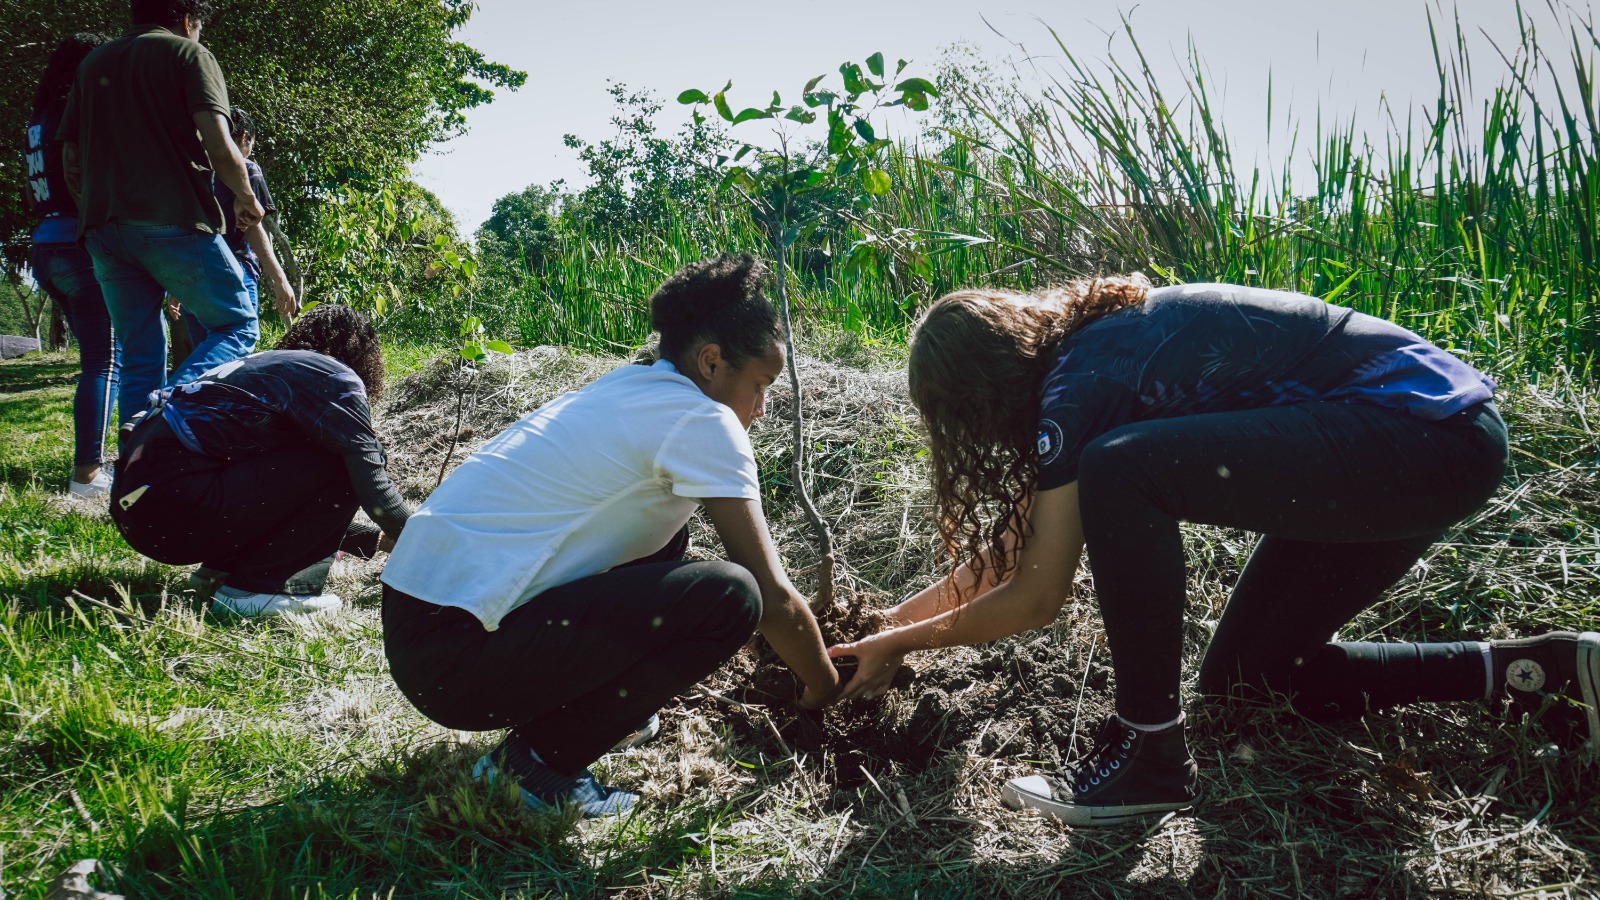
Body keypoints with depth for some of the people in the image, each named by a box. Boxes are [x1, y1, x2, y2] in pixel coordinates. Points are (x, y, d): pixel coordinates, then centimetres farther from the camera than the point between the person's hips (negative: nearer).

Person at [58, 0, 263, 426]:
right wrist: (246, 198, 5)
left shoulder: (91, 64, 22)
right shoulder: (188, 53, 3)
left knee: (139, 359, 10)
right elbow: (218, 147, -10)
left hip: (103, 230, 6)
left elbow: (70, 161, 20)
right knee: (239, 326, 3)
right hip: (174, 220, -6)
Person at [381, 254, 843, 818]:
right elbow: (776, 600, -6)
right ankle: (536, 761, -6)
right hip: (455, 659, -9)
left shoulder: (627, 392, 16)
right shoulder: (703, 421, -10)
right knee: (728, 595, -17)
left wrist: (800, 645, 34)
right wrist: (825, 694, 12)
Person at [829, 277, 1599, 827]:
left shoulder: (1080, 378, -16)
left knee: (1121, 471, -23)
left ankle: (1151, 753, -8)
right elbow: (1016, 550, 20)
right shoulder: (1093, 343, 12)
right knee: (1243, 676, 15)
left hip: (1432, 438, -11)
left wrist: (899, 644, 3)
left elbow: (1037, 597, -9)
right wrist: (899, 617, 21)